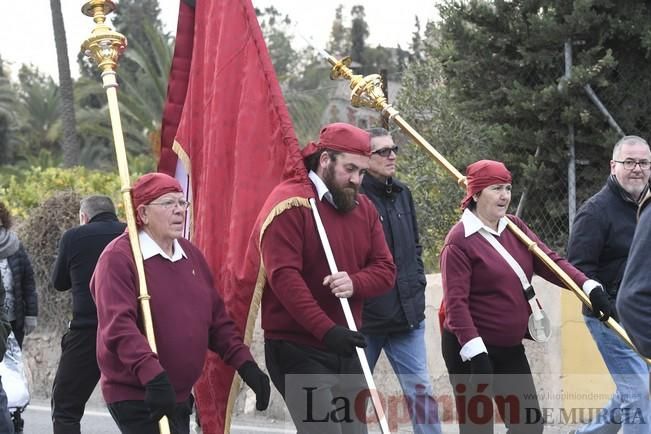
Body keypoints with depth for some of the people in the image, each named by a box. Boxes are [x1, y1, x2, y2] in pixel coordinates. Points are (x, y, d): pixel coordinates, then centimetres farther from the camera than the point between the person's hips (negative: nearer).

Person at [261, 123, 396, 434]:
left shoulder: (364, 208, 13)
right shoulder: (290, 204, -11)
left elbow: (385, 269, 8)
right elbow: (283, 276, -20)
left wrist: (355, 283, -16)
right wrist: (326, 330, -27)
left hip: (345, 348, 7)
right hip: (298, 349, -7)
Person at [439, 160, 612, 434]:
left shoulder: (515, 228, 8)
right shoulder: (460, 240, -15)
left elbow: (549, 261, 1)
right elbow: (455, 302, -19)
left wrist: (589, 287, -14)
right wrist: (474, 351, -26)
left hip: (510, 348, 8)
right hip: (469, 349, -8)